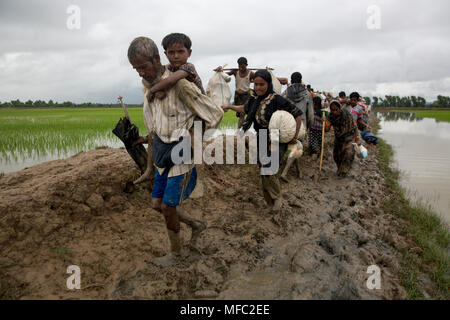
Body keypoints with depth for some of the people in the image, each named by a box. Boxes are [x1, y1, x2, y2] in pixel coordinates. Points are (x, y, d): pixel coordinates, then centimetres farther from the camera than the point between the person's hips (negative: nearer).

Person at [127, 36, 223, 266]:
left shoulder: (179, 85, -21)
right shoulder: (147, 85, 4)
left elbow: (215, 113, -15)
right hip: (164, 154, 8)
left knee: (168, 207, 1)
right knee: (157, 203, 14)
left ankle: (175, 253, 23)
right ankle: (196, 225, 34)